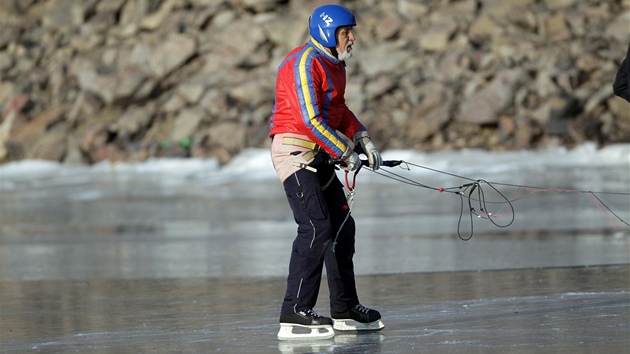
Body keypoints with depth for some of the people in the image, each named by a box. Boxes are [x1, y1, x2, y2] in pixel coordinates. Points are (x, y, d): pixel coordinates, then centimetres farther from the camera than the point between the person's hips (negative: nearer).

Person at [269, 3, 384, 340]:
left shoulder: (334, 64, 16)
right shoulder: (303, 64, -17)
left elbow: (339, 110, 24)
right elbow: (311, 120, -22)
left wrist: (363, 140, 10)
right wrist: (345, 154, -15)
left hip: (318, 157, 11)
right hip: (294, 151, -11)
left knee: (342, 226, 12)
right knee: (316, 228, -19)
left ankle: (345, 310, 20)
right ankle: (294, 315, -20)